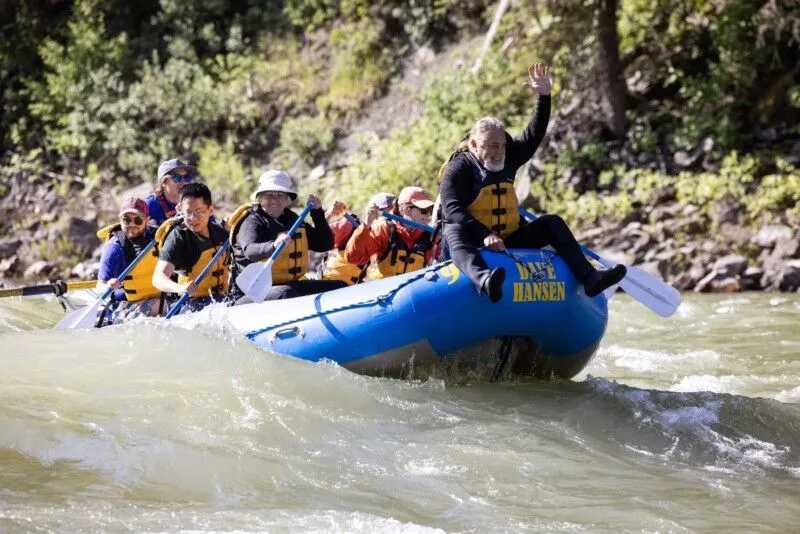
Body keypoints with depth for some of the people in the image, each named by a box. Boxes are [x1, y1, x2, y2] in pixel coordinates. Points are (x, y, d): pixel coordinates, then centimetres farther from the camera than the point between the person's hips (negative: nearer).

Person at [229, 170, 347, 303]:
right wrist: (274, 245, -50)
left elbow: (326, 244, 13)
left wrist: (318, 212, 2)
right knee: (287, 294, -39)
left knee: (339, 286, -6)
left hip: (291, 284, 7)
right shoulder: (252, 222, -6)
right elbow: (250, 251, -29)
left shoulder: (293, 221, 15)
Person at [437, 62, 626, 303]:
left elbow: (534, 135, 11)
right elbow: (452, 210, -22)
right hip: (474, 243, -7)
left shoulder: (507, 160, 10)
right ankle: (484, 280, -73)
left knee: (552, 223, -3)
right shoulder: (458, 169, -10)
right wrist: (485, 235, -33)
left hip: (508, 240, 7)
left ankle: (588, 277, -17)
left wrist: (544, 96, -1)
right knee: (454, 232, -39)